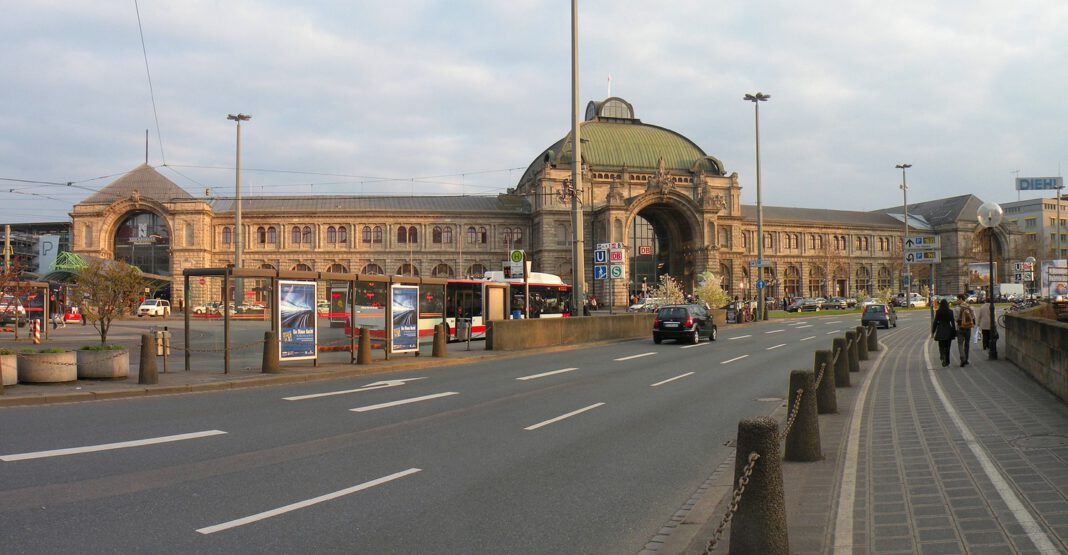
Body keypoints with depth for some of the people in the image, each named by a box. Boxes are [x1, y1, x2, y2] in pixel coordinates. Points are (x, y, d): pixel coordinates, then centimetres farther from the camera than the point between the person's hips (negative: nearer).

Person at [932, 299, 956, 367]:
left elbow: (935, 322, -2)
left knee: (941, 346, 6)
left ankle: (943, 357, -21)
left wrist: (933, 332, 6)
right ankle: (947, 361, 18)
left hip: (940, 331, -1)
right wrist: (954, 332, 2)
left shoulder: (938, 312, -5)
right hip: (948, 331, 1)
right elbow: (953, 322, -4)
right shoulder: (950, 312, -5)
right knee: (947, 347, 13)